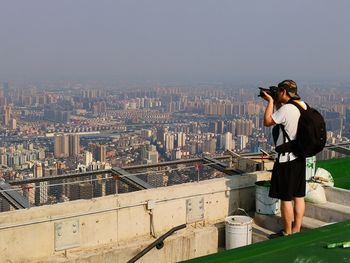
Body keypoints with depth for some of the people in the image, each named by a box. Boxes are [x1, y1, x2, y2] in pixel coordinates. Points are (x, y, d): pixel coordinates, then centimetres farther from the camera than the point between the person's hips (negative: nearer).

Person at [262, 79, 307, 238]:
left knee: (286, 198, 1)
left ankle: (287, 233, 11)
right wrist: (276, 103, 13)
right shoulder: (303, 106, 8)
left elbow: (267, 122, -10)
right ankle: (296, 229, 24)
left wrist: (270, 101, -2)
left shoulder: (286, 109, -19)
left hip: (286, 159, -9)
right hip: (300, 157, 9)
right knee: (299, 196, 14)